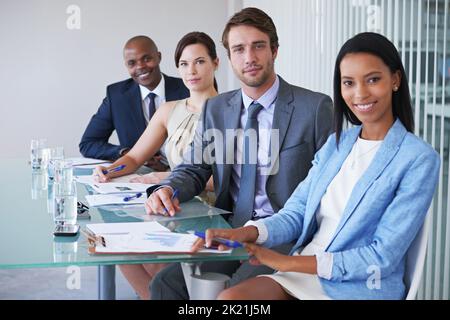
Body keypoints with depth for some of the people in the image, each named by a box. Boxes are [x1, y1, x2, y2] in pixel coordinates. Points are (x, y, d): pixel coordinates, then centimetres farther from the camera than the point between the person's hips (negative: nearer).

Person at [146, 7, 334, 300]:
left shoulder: (315, 107, -3)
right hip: (230, 230, 5)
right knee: (166, 282, -15)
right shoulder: (216, 108, 11)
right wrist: (168, 190, -8)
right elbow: (194, 169, 15)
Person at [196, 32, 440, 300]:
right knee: (229, 297, -24)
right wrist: (249, 233, -14)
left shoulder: (420, 159, -7)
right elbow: (295, 213, 8)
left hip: (361, 288, -5)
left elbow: (383, 257, -12)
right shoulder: (336, 144, 13)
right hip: (303, 276, 5)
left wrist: (290, 262, -14)